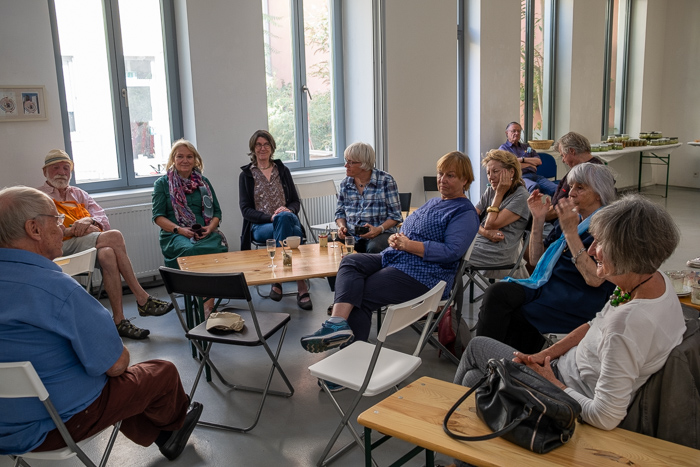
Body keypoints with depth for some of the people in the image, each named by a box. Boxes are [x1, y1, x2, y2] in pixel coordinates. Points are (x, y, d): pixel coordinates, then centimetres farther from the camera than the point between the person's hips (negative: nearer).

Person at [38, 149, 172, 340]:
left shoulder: (79, 194, 29)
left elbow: (103, 220, 16)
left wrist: (89, 220, -7)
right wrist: (74, 229, -15)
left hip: (92, 244, 5)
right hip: (64, 248, -5)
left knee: (107, 255, -34)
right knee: (114, 236, -30)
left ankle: (119, 320, -32)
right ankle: (143, 299, -27)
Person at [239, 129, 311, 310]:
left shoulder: (283, 170, 17)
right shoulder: (246, 175, 11)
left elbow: (295, 202, 14)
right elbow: (245, 210, 1)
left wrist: (288, 210, -12)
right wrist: (271, 217, -17)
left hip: (287, 219, 2)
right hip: (259, 226, -2)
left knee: (285, 218, -38)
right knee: (291, 232, -36)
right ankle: (301, 287, -39)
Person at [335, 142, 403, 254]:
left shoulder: (386, 181, -4)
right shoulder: (345, 183, 10)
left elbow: (395, 215, -4)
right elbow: (340, 212, 18)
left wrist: (379, 229, -20)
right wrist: (341, 226, -3)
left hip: (380, 234, -4)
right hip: (351, 235, 4)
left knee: (373, 248, -38)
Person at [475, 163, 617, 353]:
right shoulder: (570, 218, 18)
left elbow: (594, 279, -18)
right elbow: (536, 259, 17)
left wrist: (570, 231, -19)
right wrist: (538, 219, 6)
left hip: (576, 300, -6)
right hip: (546, 285, 6)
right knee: (497, 291, -23)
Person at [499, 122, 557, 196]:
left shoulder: (526, 146, 29)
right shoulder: (503, 148, 12)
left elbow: (539, 161, 17)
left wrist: (522, 159, 1)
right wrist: (530, 164, 7)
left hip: (534, 175, 6)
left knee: (556, 189, -23)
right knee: (534, 186, -42)